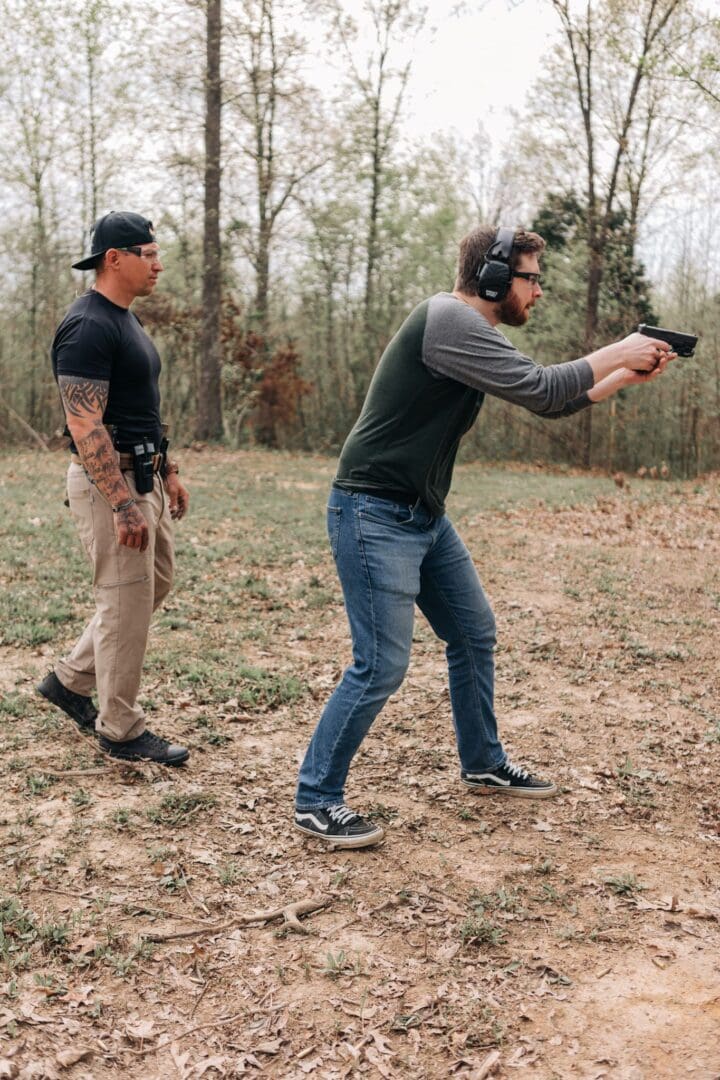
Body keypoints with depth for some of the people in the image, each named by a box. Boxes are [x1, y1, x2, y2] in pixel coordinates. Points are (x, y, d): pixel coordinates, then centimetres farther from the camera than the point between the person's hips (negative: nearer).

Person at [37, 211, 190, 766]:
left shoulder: (127, 319, 14)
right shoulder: (89, 326, -18)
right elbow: (85, 425, -23)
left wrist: (168, 470, 20)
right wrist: (124, 505, -26)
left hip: (143, 476, 10)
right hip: (109, 482, -10)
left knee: (157, 582, 18)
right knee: (126, 602, -2)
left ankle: (71, 679, 29)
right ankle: (121, 730, 12)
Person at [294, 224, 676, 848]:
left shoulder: (475, 334, 14)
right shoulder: (448, 319, -18)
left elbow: (549, 405, 18)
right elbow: (541, 389, -22)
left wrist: (628, 377, 10)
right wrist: (615, 353, -9)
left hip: (425, 516, 11)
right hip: (375, 515, -10)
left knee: (475, 635, 17)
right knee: (383, 664, -10)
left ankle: (485, 766, 35)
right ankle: (316, 802, 4)